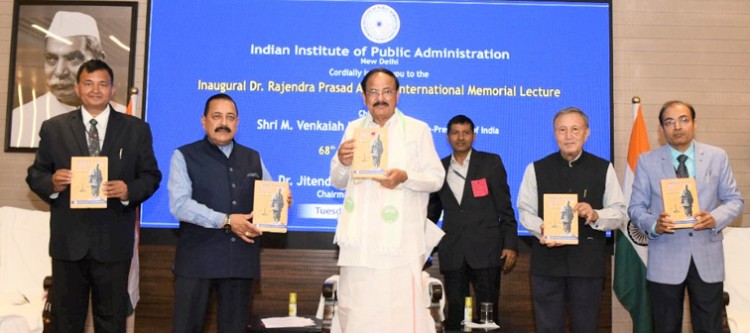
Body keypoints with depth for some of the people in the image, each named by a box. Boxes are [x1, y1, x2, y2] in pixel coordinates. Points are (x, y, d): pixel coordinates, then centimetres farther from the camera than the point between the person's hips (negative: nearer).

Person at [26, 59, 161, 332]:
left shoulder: (136, 129, 6)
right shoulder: (53, 128, 7)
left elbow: (150, 176, 5)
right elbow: (35, 175, 9)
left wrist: (129, 190, -16)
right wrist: (52, 183, -14)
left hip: (113, 242, -1)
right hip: (67, 241, 1)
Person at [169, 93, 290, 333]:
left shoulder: (253, 158, 16)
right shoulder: (184, 156, 2)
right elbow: (179, 205, -11)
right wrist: (225, 221, -18)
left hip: (241, 259, 4)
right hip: (197, 260, -3)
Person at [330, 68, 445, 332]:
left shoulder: (418, 129, 5)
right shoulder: (353, 129, 14)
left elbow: (436, 178, 2)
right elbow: (338, 182, 14)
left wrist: (405, 177, -17)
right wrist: (341, 162, -8)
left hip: (400, 239, -3)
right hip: (359, 240, 3)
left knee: (400, 309, -8)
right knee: (355, 308, 5)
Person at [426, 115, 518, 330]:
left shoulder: (491, 163, 3)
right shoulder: (439, 168, 10)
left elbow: (505, 207, 1)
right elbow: (432, 211, 17)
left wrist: (510, 244, -5)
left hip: (485, 250, -2)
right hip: (452, 253, 2)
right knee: (454, 312, 7)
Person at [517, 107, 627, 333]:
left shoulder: (603, 169, 4)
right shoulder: (536, 169, 5)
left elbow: (620, 213, 3)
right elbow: (525, 212, 5)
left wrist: (595, 215, -18)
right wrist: (541, 229, -16)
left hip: (588, 262, 0)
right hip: (547, 261, 0)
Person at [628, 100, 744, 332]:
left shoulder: (717, 157, 5)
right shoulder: (647, 161, 1)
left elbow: (735, 200, 6)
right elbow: (636, 207, 2)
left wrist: (715, 218, -15)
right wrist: (654, 224, -20)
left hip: (707, 258, 1)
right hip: (665, 260, -1)